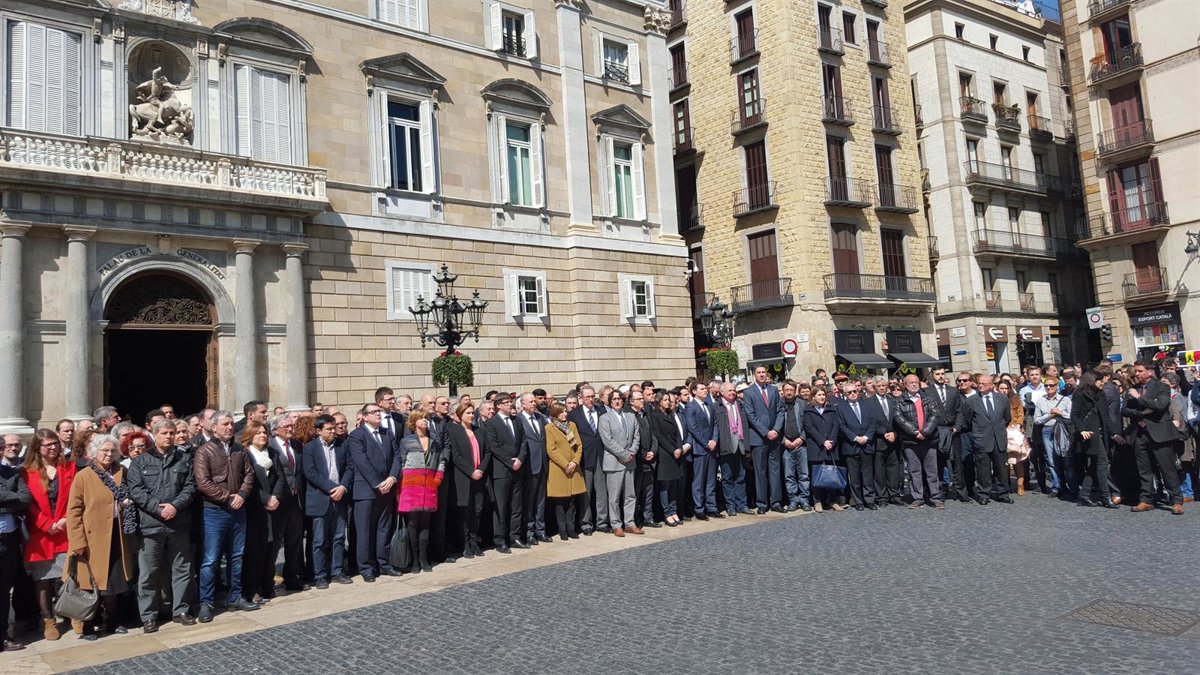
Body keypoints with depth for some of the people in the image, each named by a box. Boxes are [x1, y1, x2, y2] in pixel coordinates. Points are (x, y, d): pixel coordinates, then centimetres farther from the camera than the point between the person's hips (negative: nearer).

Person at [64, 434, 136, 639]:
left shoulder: (121, 473, 8)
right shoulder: (83, 476, -6)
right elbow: (73, 511, -9)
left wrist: (128, 503, 0)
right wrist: (78, 542, -15)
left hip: (116, 538, 4)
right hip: (93, 539, -4)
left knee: (113, 581, 10)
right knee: (92, 583, 4)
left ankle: (112, 622, 23)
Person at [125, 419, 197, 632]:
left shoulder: (184, 459, 10)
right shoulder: (140, 461, 5)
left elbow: (190, 486, 3)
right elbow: (135, 490, -5)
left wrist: (175, 505, -13)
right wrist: (158, 508, -15)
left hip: (179, 523, 2)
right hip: (150, 524, -2)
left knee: (182, 569, 9)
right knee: (149, 572, 3)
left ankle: (180, 610, 21)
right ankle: (148, 616, 14)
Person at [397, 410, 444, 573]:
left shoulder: (435, 442, 14)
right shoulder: (406, 441, 5)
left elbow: (441, 460, 16)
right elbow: (401, 462, 0)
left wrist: (438, 477, 4)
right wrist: (401, 485, -7)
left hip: (429, 485, 3)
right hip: (411, 484, -3)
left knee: (425, 522, 5)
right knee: (412, 522, -2)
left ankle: (424, 559, 10)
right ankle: (414, 560, 3)